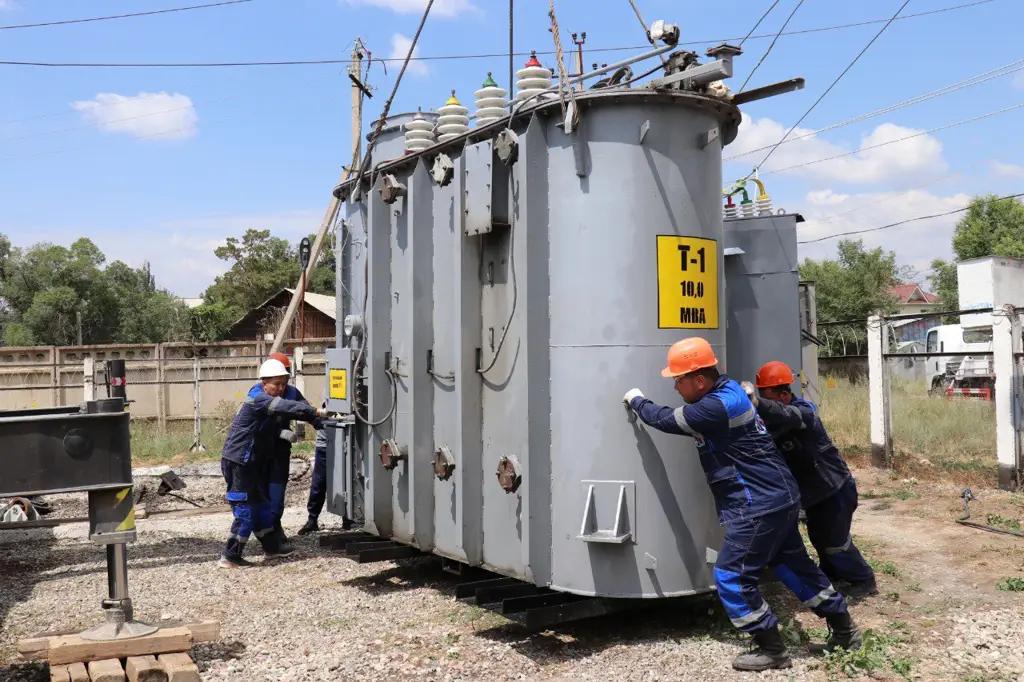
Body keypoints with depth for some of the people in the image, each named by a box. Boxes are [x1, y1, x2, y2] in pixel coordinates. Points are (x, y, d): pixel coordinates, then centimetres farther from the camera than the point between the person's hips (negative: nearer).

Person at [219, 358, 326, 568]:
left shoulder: (269, 402, 14)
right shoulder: (259, 400, -17)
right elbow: (286, 407, -32)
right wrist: (316, 412, -37)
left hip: (250, 463, 10)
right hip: (238, 463, -10)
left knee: (260, 504, 17)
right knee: (245, 509, -6)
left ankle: (271, 546, 28)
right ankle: (230, 557, 0)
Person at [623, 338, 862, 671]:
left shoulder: (716, 408, -23)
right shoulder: (728, 390, 7)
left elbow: (666, 419, -12)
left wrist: (637, 400, 4)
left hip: (760, 505, -10)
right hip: (779, 497, 10)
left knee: (731, 577, -2)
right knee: (794, 566, 22)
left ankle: (771, 649, 9)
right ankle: (844, 629, 35)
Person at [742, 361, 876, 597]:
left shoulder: (803, 411, -29)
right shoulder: (775, 417, -1)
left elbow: (786, 415, -52)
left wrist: (756, 402, -69)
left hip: (836, 488, -8)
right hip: (816, 489, 8)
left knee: (834, 540, 2)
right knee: (817, 535, 21)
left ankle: (863, 580, 22)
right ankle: (831, 574, 41)